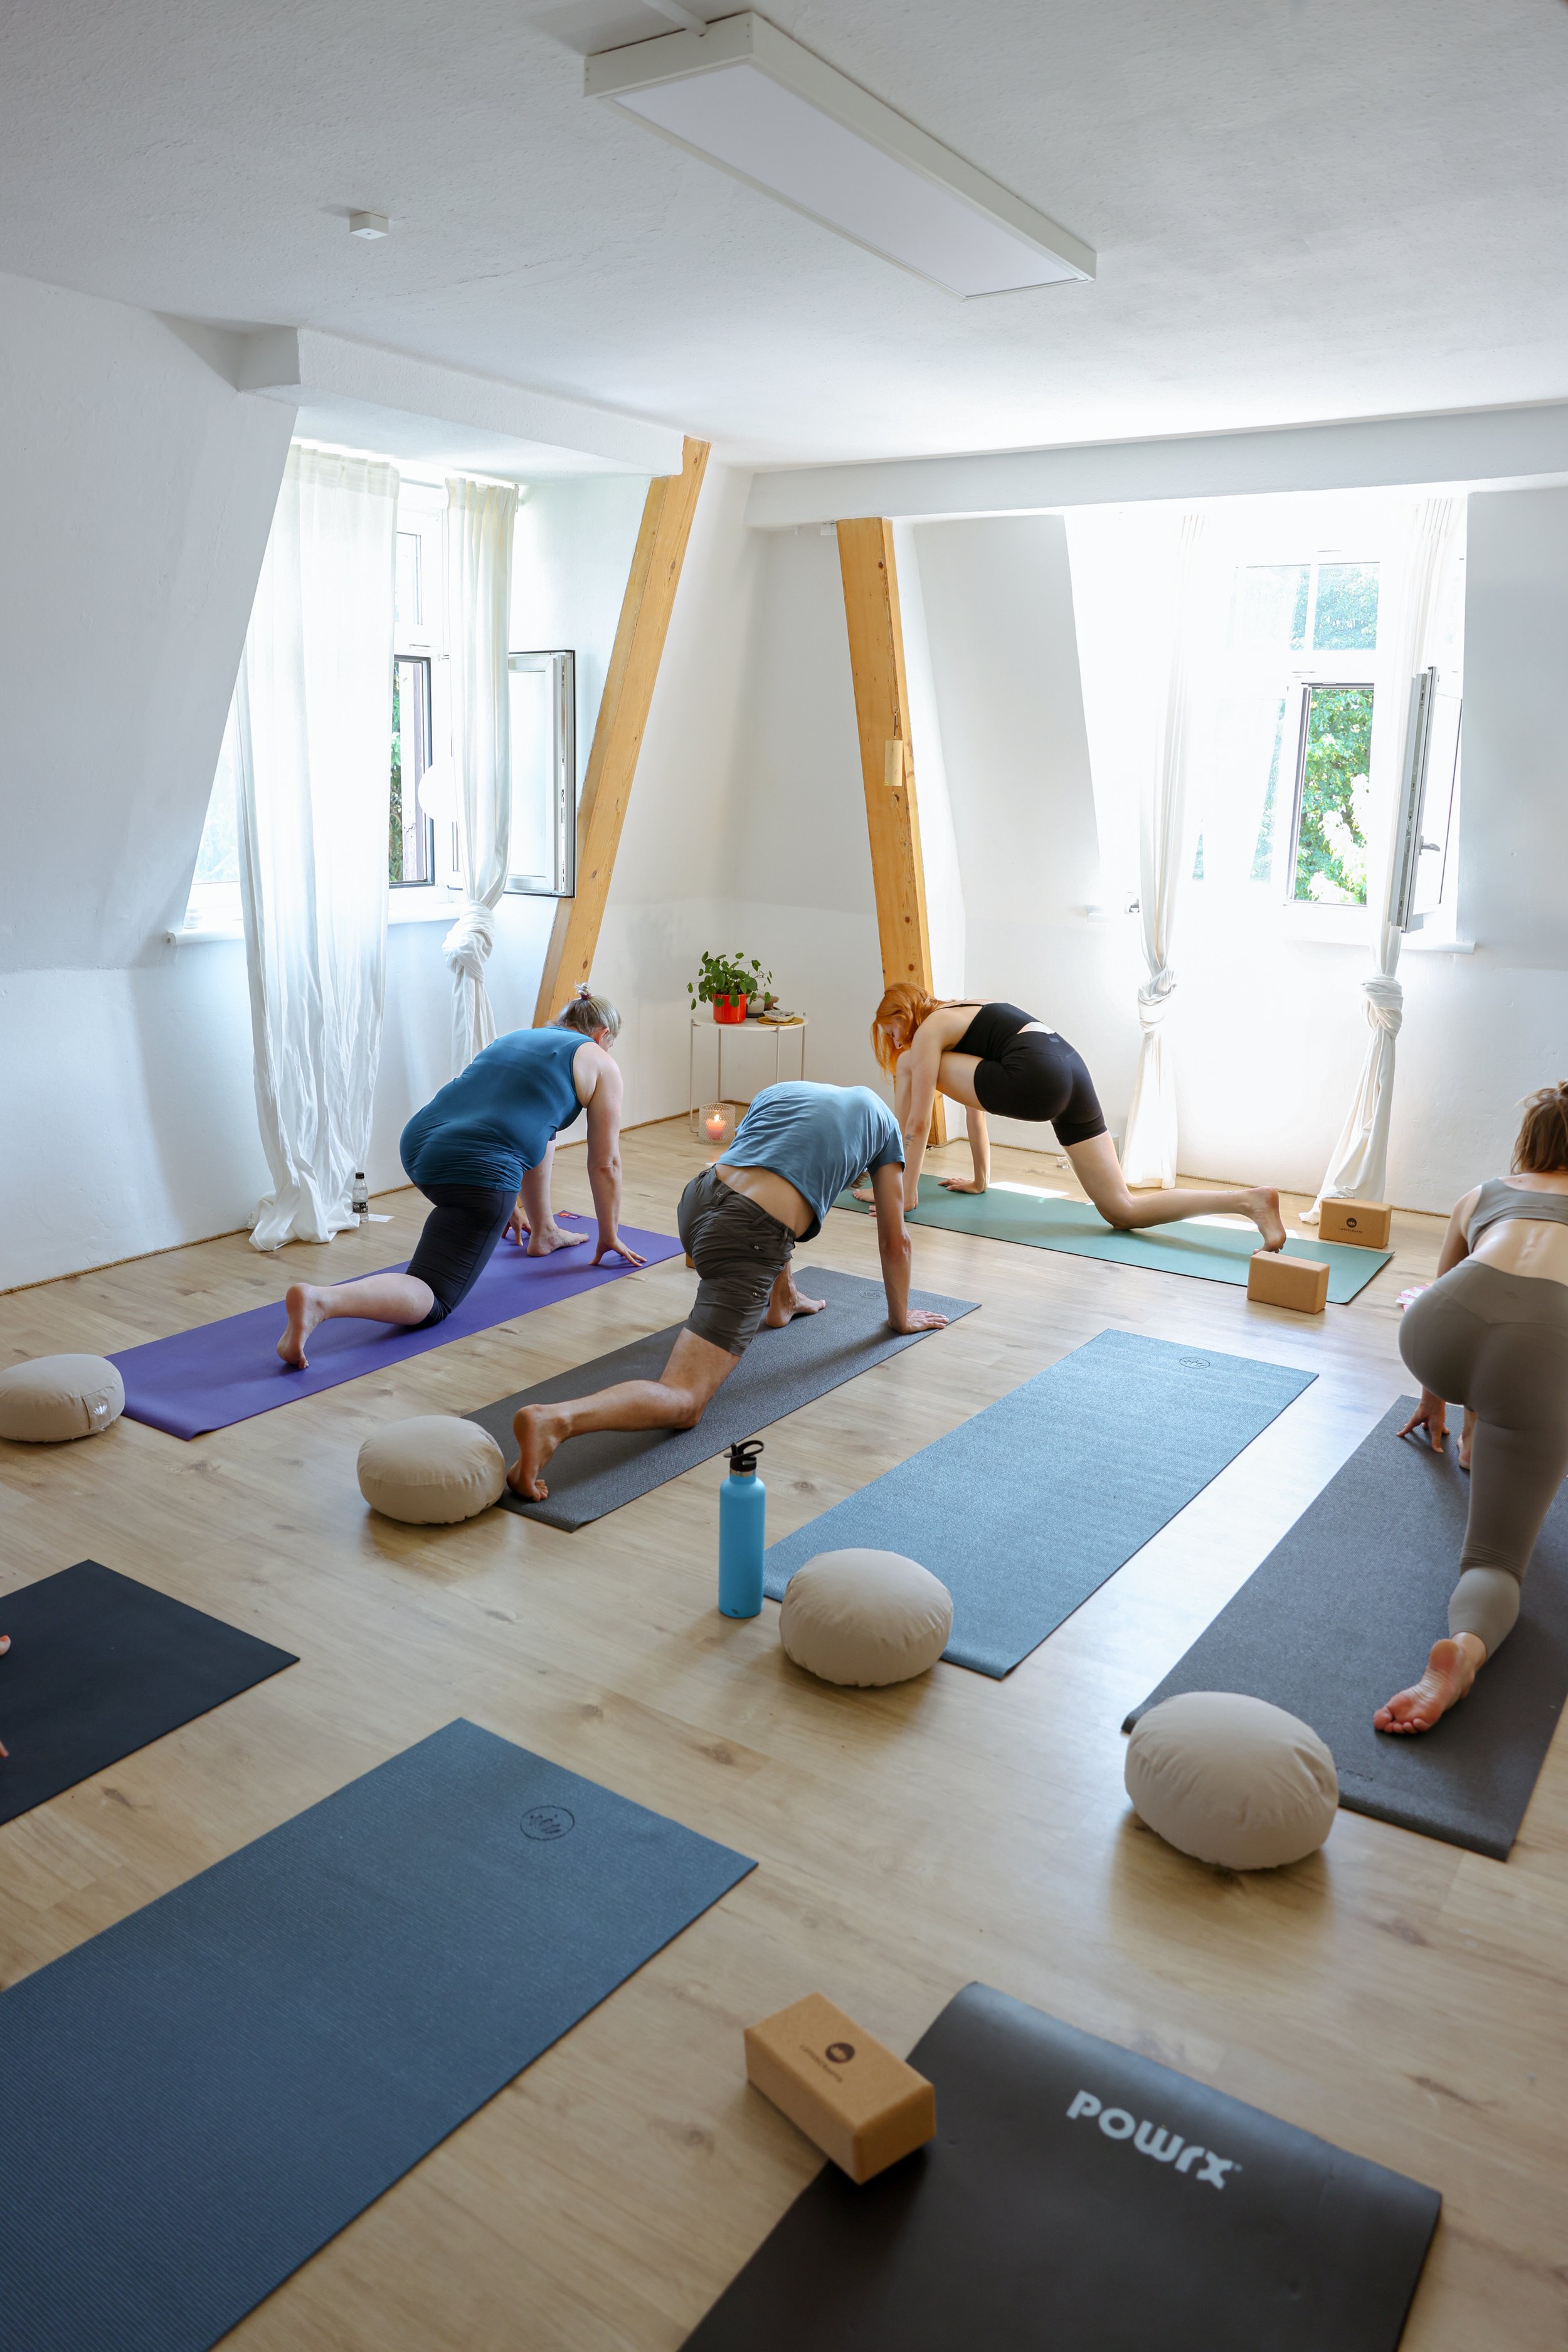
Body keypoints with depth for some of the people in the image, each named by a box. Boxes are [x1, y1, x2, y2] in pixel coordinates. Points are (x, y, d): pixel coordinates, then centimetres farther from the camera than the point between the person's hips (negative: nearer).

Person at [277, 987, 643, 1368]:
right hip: (475, 1171, -8)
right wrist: (610, 1236, 27)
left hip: (419, 1141, 8)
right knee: (432, 1300, -9)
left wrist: (509, 1205, 52)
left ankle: (544, 1233, 39)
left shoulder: (513, 1039, 30)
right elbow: (605, 1163, 15)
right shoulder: (599, 1063, 13)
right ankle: (319, 1299, -32)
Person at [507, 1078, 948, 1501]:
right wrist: (901, 1317, 41)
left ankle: (782, 1302, 47)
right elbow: (894, 1241, 25)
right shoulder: (882, 1120, 21)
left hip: (697, 1197, 6)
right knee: (682, 1401, -13)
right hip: (747, 1239, -6)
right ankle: (555, 1421, -37)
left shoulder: (780, 1089, 31)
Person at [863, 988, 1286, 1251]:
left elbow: (918, 1123, 6)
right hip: (1074, 1070, 9)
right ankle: (1250, 1199, -6)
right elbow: (976, 1095, 38)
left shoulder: (927, 1033, 8)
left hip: (1038, 1078, -9)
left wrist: (906, 1195, 13)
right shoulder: (960, 1016, 34)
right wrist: (981, 1179, 42)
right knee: (1123, 1212, 6)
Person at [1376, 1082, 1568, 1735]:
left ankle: (1473, 1445, 51)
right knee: (1495, 1562, 1)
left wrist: (1433, 1401, 62)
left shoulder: (1484, 1194, 34)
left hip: (1438, 1335, 2)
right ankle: (1466, 1646, -30)